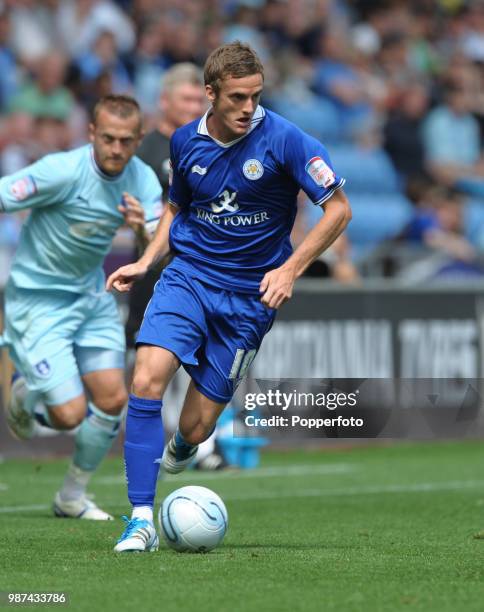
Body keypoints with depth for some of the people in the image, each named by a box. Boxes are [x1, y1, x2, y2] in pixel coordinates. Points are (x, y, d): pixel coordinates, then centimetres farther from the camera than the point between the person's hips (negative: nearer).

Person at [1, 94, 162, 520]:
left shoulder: (143, 180, -5)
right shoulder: (63, 172, -25)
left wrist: (143, 229, -30)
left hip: (91, 294, 6)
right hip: (38, 303, -6)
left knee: (112, 400, 1)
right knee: (69, 414, -12)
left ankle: (73, 497, 22)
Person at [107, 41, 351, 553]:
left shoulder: (284, 140, -12)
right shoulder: (185, 142, 2)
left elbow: (338, 209, -7)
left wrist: (290, 269, -14)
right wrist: (145, 261, 6)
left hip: (249, 295, -2)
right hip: (187, 277, 2)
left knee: (195, 428, 0)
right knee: (146, 380, -25)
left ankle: (179, 449, 42)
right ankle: (141, 520, -20)